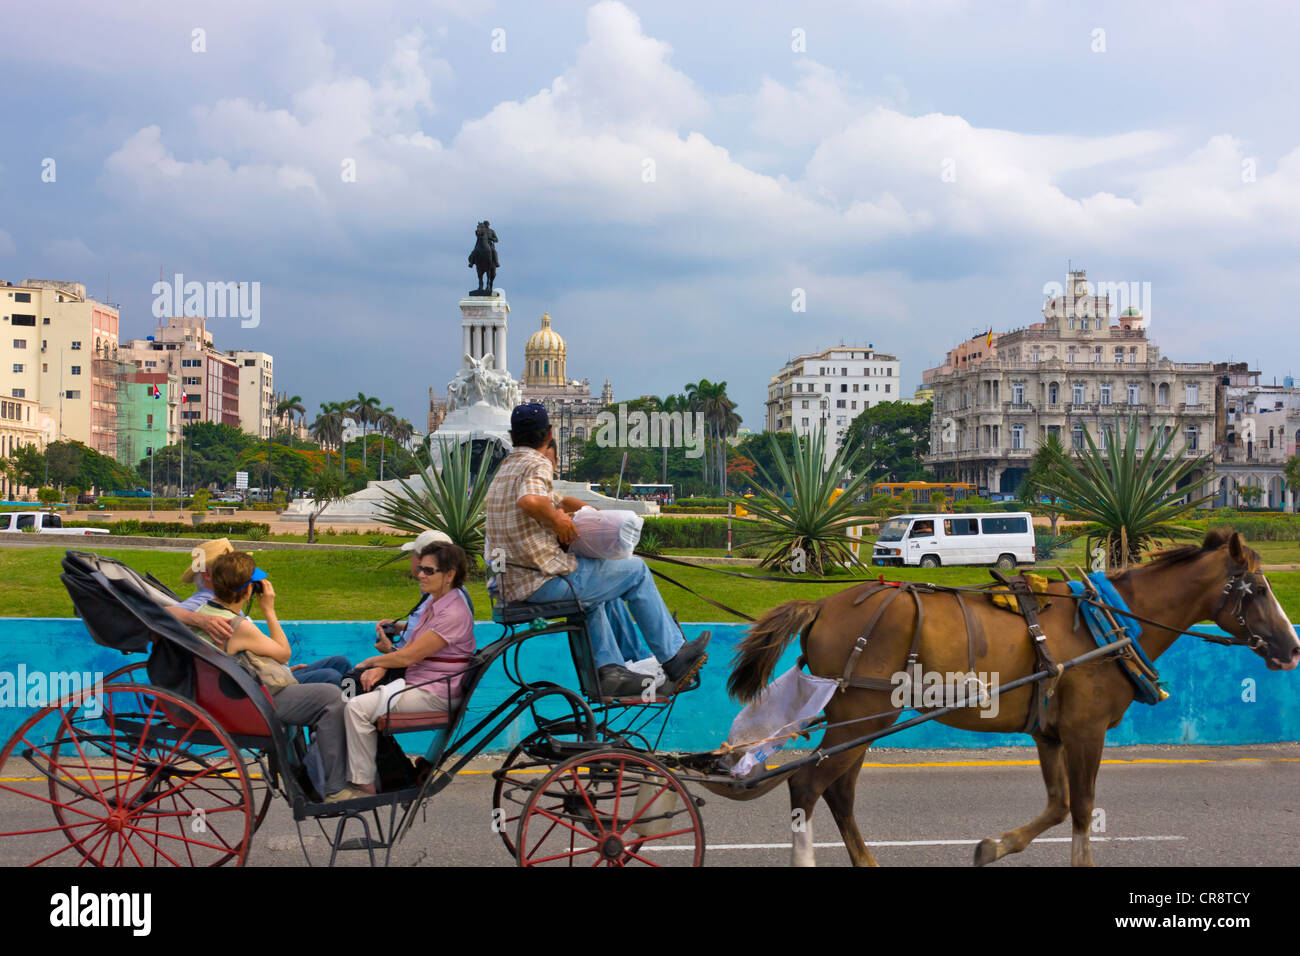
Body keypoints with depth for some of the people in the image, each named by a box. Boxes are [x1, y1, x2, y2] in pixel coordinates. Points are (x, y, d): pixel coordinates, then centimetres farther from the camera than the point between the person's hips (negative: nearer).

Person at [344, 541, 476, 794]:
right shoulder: (433, 604, 13)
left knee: (359, 707, -21)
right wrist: (380, 668, -4)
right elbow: (408, 648, 14)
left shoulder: (454, 614, -19)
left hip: (436, 695, -10)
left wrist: (372, 661, -3)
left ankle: (364, 784, -13)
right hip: (416, 684, 10)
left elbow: (409, 656, -19)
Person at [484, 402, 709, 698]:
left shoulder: (504, 468, 17)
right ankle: (674, 657, 16)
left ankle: (610, 670, 24)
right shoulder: (537, 464, -12)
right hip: (543, 580, -9)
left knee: (588, 584, 36)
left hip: (511, 585, 9)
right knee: (636, 570, 7)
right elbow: (530, 501, -33)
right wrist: (557, 521, -17)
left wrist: (556, 514, 12)